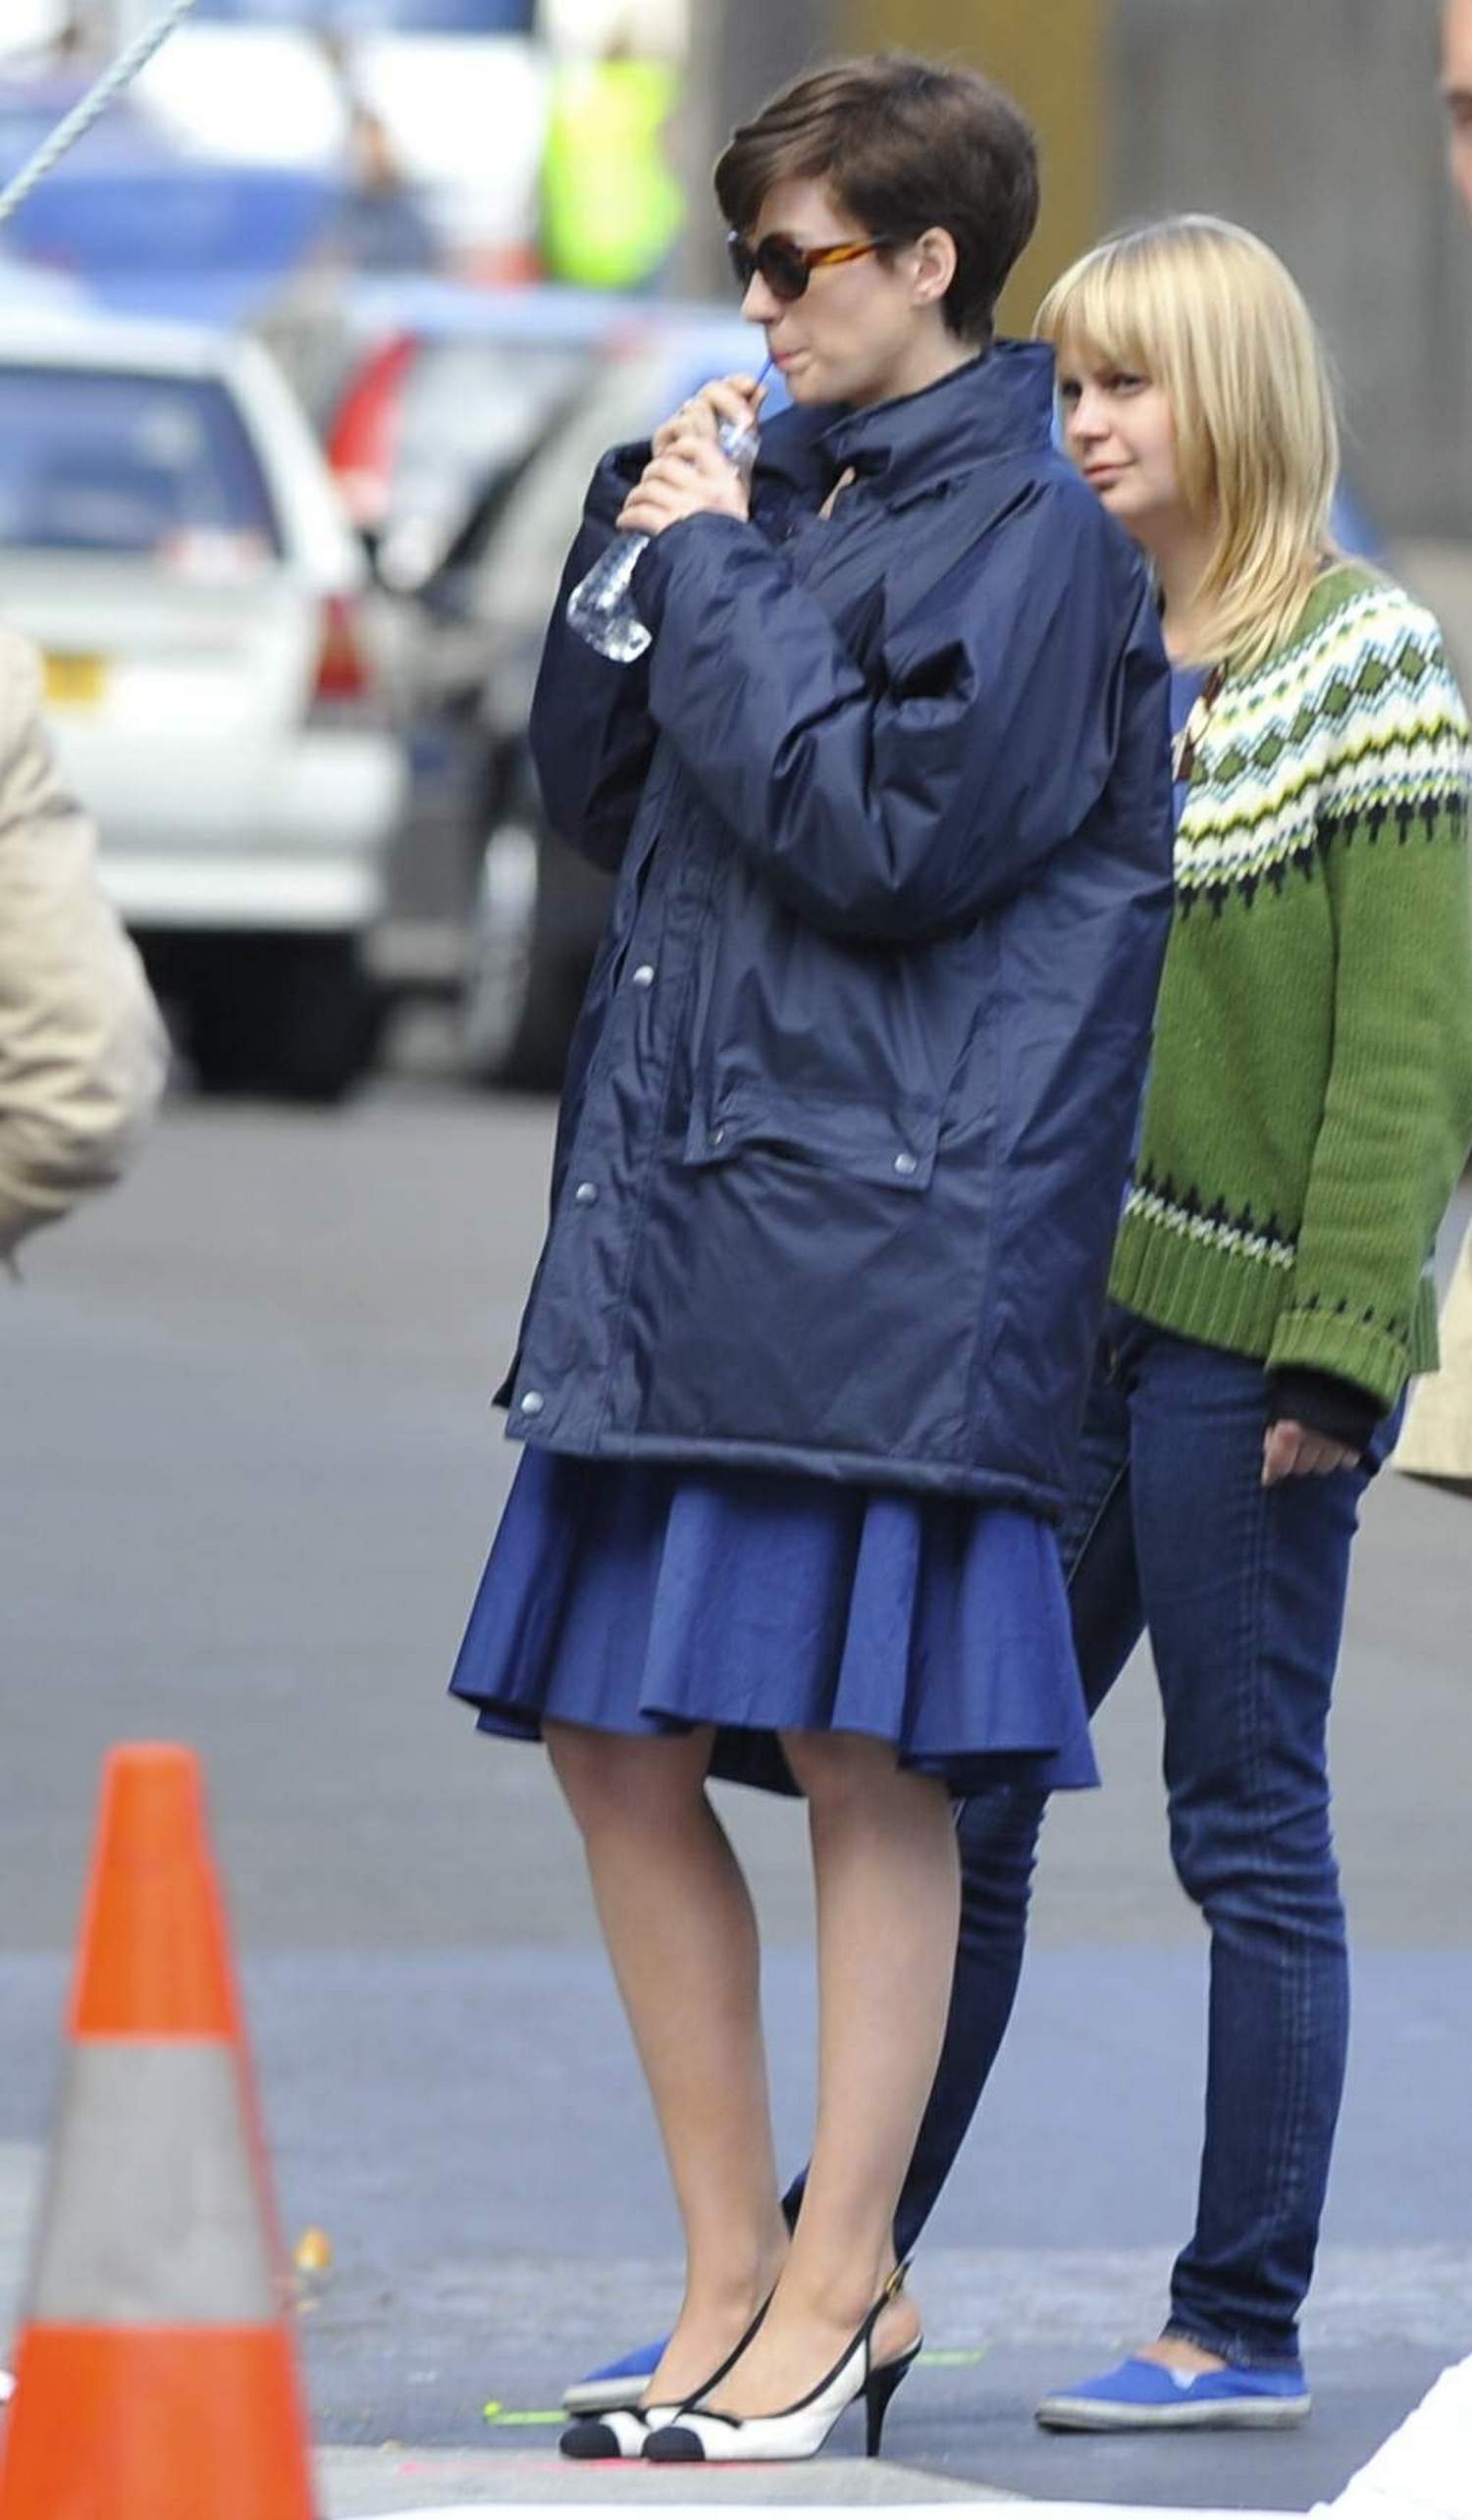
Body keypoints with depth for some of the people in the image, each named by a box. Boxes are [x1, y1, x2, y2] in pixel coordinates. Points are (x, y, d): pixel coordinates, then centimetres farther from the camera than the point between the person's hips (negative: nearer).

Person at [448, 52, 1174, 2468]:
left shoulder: (1032, 536, -7)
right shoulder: (784, 491, 16)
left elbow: (886, 839, -17)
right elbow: (598, 798, 18)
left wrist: (713, 576, -10)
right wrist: (641, 528, 6)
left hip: (892, 1245, -9)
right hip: (670, 1222, 9)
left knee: (865, 1760, -4)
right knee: (618, 1743, 8)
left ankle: (835, 2289, 3)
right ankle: (735, 2274, 17)